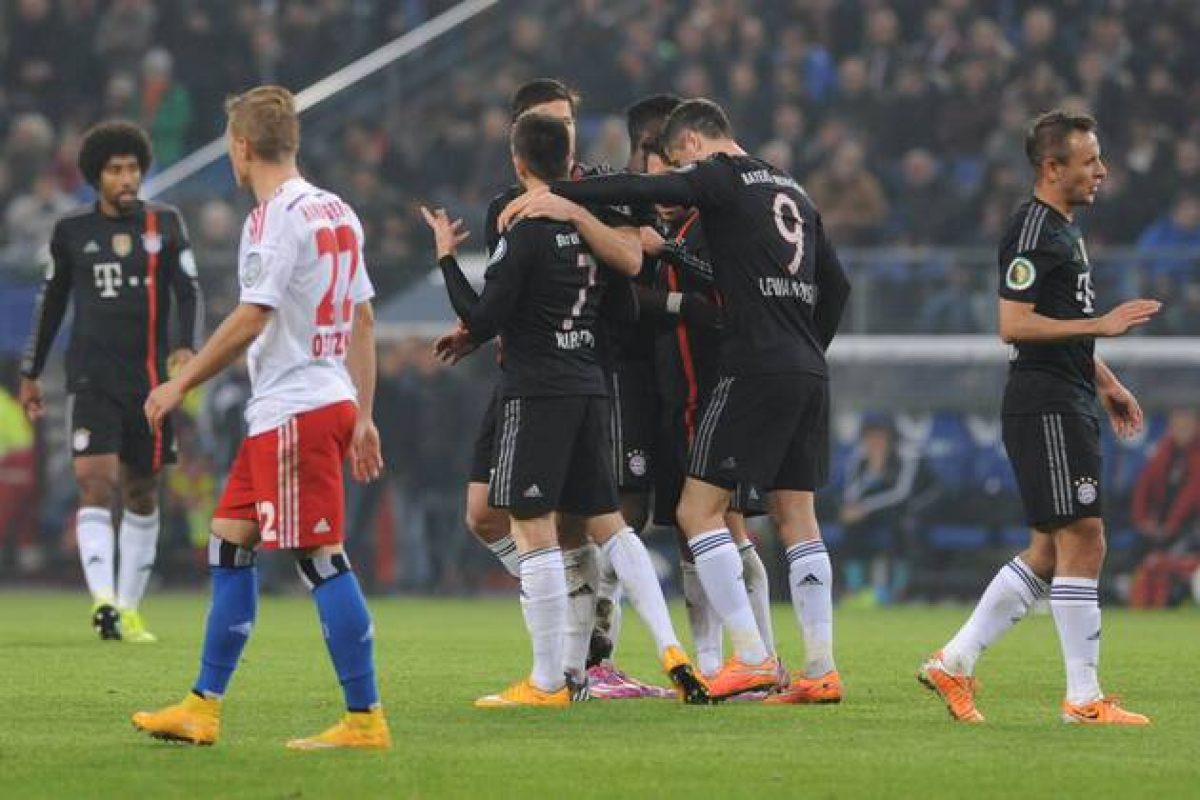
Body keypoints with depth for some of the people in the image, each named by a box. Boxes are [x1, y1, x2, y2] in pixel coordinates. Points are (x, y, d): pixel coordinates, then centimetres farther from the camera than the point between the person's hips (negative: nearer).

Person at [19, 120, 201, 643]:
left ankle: (128, 609, 18)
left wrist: (187, 346, -19)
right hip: (91, 379, -2)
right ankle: (103, 600, -29)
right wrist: (30, 373, 20)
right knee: (95, 482, -18)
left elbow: (189, 292, -1)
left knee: (141, 494, 8)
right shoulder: (72, 232, 6)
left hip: (150, 379, 2)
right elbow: (51, 302, 16)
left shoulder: (165, 225, 5)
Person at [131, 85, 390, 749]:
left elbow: (250, 321, -17)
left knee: (320, 557, -8)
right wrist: (362, 416, 19)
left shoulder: (275, 217, -13)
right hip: (332, 400, 10)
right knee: (230, 541, 14)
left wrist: (181, 384, -8)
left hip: (293, 411, -10)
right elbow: (363, 322, 16)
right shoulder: (337, 212, 14)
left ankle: (364, 719, -8)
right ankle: (203, 708, 17)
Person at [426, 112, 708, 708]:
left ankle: (547, 681, -4)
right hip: (590, 387, 7)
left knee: (532, 529, -4)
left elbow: (483, 319, -12)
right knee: (608, 524, 13)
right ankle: (670, 651, 4)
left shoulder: (524, 233, -12)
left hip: (536, 391, -7)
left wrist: (447, 257, -1)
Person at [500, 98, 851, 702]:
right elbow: (836, 285, 25)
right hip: (808, 372, 8)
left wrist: (558, 194, -24)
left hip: (755, 369, -8)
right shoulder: (792, 191, 22)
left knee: (698, 510, -4)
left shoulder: (723, 177, -2)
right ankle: (822, 669, 4)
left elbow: (649, 190, -21)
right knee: (796, 517, 9)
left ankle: (751, 657, -12)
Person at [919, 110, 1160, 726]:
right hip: (1045, 408, -10)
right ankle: (1084, 698, -6)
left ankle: (953, 662, 14)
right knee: (1082, 541, -9)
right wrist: (1102, 324, -21)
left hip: (1069, 406, 10)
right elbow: (1014, 325, -21)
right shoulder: (1032, 231, -13)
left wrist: (1106, 383, 25)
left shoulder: (1064, 229, 19)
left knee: (1048, 552, 10)